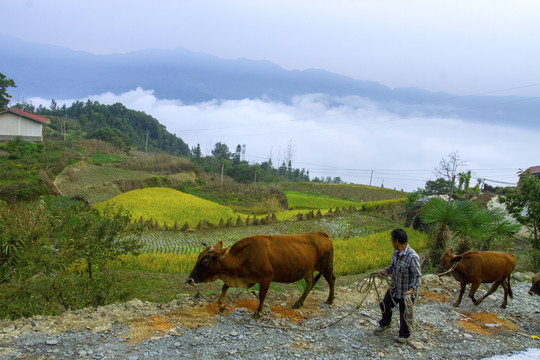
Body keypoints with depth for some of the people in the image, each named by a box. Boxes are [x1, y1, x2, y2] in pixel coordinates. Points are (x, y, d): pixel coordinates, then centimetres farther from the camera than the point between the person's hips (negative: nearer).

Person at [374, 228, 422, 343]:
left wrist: (412, 289, -33)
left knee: (404, 314, 11)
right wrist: (385, 271, -3)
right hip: (394, 288, 8)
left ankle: (404, 335, 36)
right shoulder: (396, 252, -5)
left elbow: (417, 276, -24)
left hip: (406, 292, -7)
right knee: (385, 305, 22)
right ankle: (385, 323, 51)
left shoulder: (412, 257, -30)